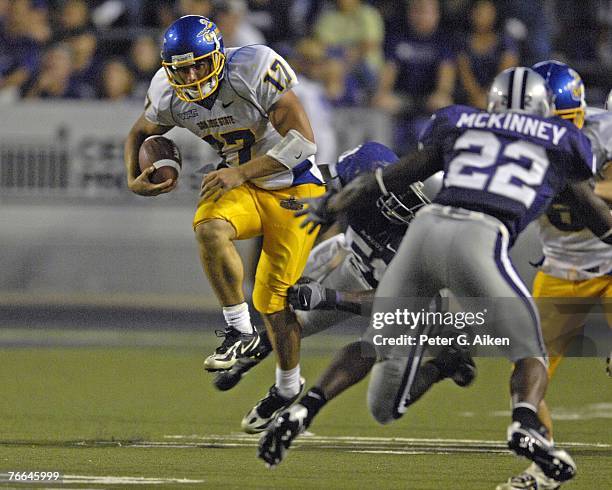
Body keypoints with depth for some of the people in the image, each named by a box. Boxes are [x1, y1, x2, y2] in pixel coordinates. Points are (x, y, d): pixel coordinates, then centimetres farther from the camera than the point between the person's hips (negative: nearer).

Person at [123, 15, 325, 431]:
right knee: (209, 228, -30)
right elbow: (140, 134, 11)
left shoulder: (255, 70, -28)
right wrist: (134, 180, -9)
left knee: (273, 296, -4)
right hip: (243, 189, 4)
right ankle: (240, 332, -16)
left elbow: (303, 140, -28)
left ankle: (288, 386, 23)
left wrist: (240, 173, -34)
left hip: (294, 189, -4)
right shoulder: (169, 95, -11)